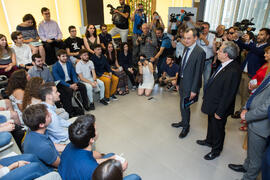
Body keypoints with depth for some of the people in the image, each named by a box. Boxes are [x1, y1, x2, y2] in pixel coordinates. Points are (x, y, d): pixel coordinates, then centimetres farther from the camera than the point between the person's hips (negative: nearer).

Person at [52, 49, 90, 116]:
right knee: (69, 90, -34)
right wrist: (70, 86, -28)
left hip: (70, 81, 5)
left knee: (83, 86, -17)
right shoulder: (55, 67, -12)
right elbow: (58, 80, -19)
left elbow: (74, 74, 5)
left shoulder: (69, 63, 5)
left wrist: (75, 83, -15)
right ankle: (69, 110, -20)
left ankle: (85, 104, -1)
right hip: (61, 84, -5)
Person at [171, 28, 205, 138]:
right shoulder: (186, 49, 5)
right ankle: (183, 122, 42)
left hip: (190, 85, -7)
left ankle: (186, 126, 27)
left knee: (184, 106, 3)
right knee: (183, 105, 20)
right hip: (182, 82, 7)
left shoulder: (200, 52, -19)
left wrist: (194, 90, -18)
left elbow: (198, 72, -19)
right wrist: (178, 82, 12)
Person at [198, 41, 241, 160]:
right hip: (212, 103, 9)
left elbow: (228, 94, -27)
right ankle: (209, 141, 53)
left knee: (218, 128, 14)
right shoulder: (224, 65, -3)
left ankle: (216, 150, 38)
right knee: (211, 124, 28)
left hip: (219, 107, -8)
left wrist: (220, 112, -20)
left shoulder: (233, 71, -31)